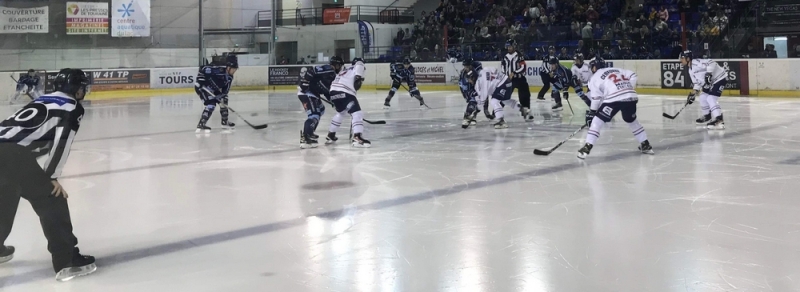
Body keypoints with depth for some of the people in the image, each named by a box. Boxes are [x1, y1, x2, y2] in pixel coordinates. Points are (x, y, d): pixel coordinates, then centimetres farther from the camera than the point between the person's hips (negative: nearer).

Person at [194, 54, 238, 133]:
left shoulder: (229, 77, -2)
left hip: (213, 89, 10)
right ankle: (200, 125, -20)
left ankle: (225, 122, 30)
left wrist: (223, 96, -17)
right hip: (202, 87, -10)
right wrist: (200, 81, -29)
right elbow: (203, 69, -30)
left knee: (223, 101, 14)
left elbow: (225, 89, 0)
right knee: (211, 104, -22)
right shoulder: (219, 70, -29)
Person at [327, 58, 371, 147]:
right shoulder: (358, 66, 13)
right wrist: (359, 78, -16)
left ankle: (330, 135, 38)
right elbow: (359, 64, -11)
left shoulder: (345, 71, 34)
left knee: (340, 112, 32)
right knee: (357, 113, -11)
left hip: (333, 91, 8)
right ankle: (357, 138, -26)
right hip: (344, 93, -8)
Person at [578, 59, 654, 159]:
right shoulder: (616, 70, 27)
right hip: (631, 97, 6)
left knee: (597, 120, 4)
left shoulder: (595, 77, 12)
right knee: (632, 121, 29)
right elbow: (632, 76, 16)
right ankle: (646, 145, 31)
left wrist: (591, 112, 11)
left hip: (614, 99, -6)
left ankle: (587, 147, -6)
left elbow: (596, 98, 4)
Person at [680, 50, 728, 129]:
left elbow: (711, 63, -32)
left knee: (711, 98, -20)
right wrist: (693, 94, 11)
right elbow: (697, 82, 17)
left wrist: (708, 74, -38)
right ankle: (707, 116, 35)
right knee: (703, 97, 16)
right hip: (712, 81, 10)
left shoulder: (697, 63, -22)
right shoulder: (691, 70, 10)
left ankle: (719, 121, -24)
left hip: (720, 78, -10)